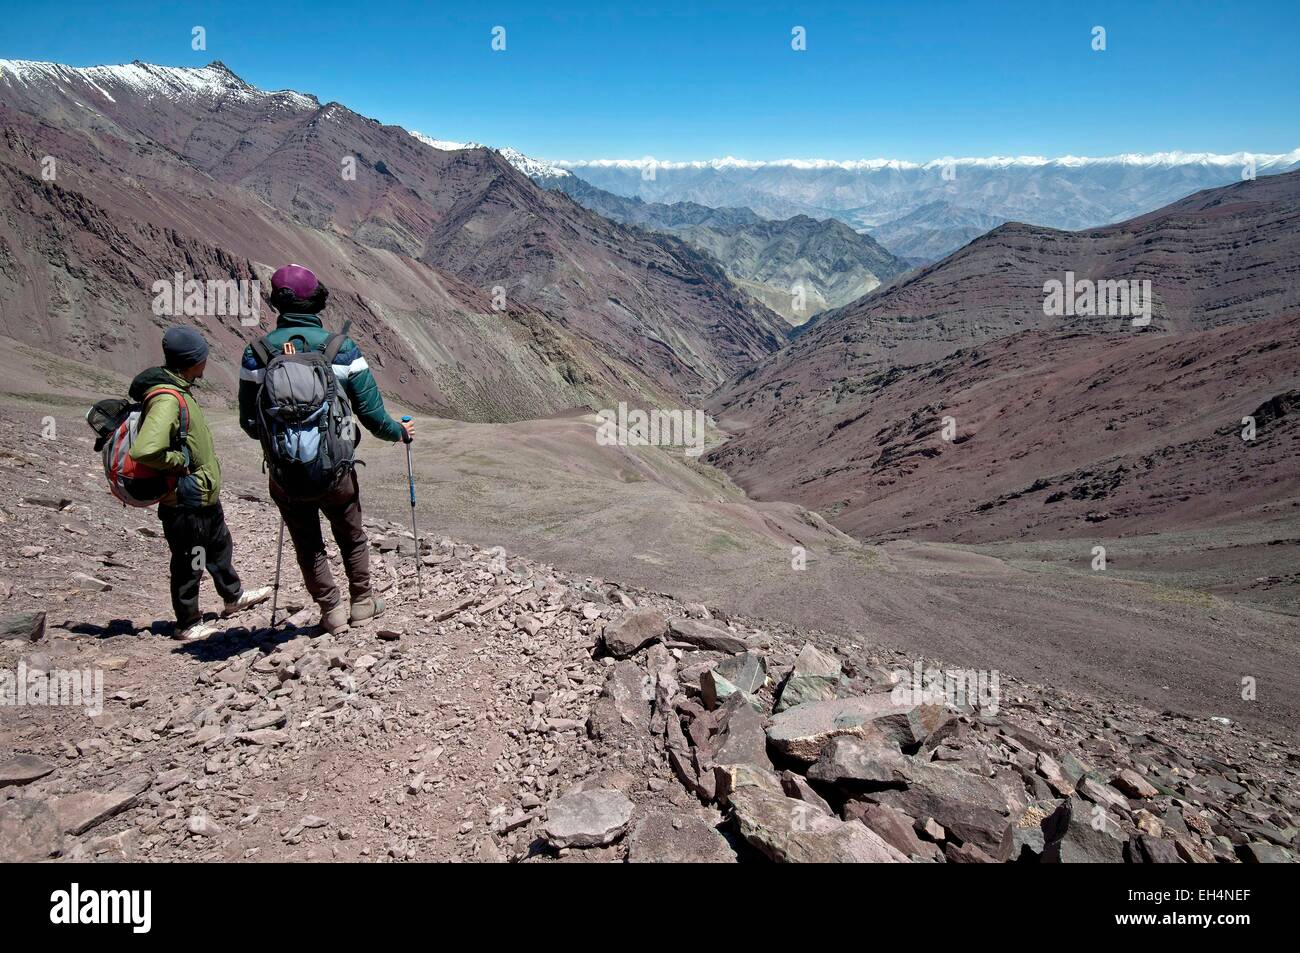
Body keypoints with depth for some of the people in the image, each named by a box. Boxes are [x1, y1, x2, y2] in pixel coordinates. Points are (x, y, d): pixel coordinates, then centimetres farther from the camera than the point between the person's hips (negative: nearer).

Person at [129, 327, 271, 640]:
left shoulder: (178, 390, 5)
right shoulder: (167, 400, -27)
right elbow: (143, 450, -39)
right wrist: (178, 461, -23)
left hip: (205, 496, 10)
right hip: (185, 501, -10)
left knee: (220, 547, 27)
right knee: (189, 564, 7)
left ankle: (234, 597, 48)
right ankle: (189, 625, 24)